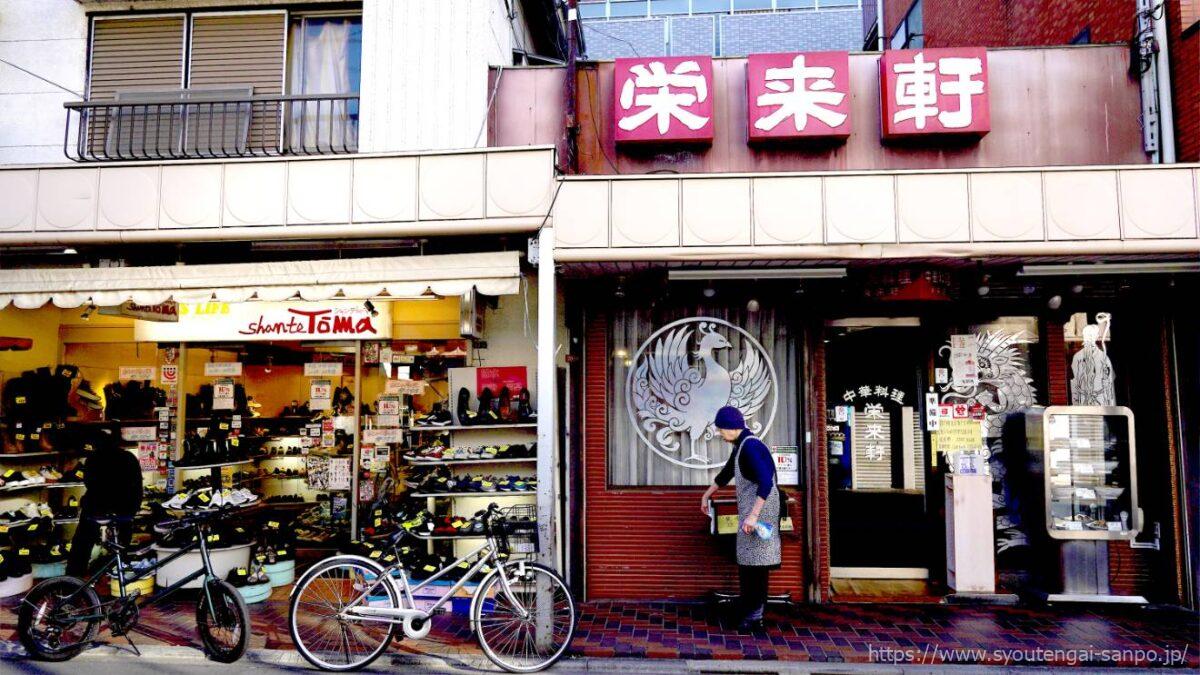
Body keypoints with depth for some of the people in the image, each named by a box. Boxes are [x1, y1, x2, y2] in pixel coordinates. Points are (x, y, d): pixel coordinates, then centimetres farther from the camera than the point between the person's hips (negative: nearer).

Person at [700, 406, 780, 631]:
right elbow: (726, 473, 29)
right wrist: (706, 495, 38)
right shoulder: (740, 446, 14)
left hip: (760, 509, -10)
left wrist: (753, 515, -31)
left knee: (756, 561, -5)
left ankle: (754, 617, 1)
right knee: (745, 560, 13)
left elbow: (766, 483, -27)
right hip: (748, 509, 10)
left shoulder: (751, 447, -18)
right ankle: (748, 608, 22)